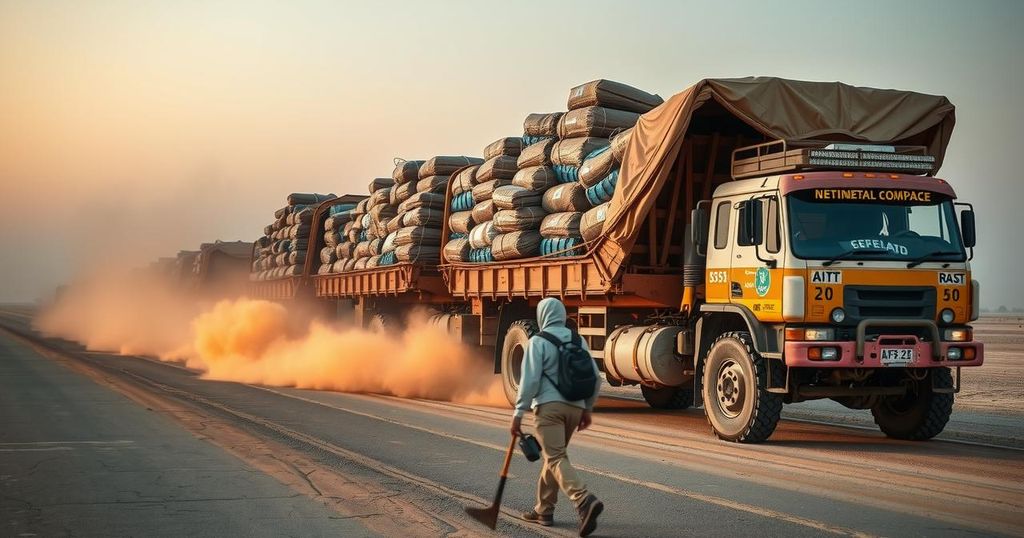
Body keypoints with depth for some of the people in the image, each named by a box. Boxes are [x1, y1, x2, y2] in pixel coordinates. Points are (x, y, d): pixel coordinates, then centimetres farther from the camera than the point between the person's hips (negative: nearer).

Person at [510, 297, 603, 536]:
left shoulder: (538, 342, -4)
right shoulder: (579, 341, 12)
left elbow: (530, 379, -11)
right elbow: (595, 377, 11)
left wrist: (519, 412, -7)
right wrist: (588, 408, 19)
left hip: (549, 405, -6)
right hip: (574, 407, 6)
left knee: (556, 458, -10)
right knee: (554, 455, 19)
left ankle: (585, 502, -31)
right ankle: (544, 510, 25)